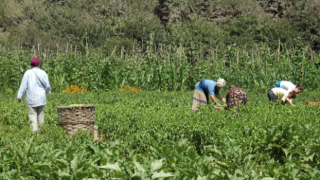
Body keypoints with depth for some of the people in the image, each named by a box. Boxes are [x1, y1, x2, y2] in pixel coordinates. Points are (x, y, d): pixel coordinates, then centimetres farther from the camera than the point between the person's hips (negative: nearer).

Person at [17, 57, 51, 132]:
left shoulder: (28, 73, -7)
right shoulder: (43, 73, -1)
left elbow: (23, 86, -5)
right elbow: (47, 86, 4)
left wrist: (19, 97, 5)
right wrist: (47, 91, 27)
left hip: (31, 99, -2)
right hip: (41, 98, 3)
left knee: (33, 116, -1)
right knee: (40, 116, 10)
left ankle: (35, 131, -10)